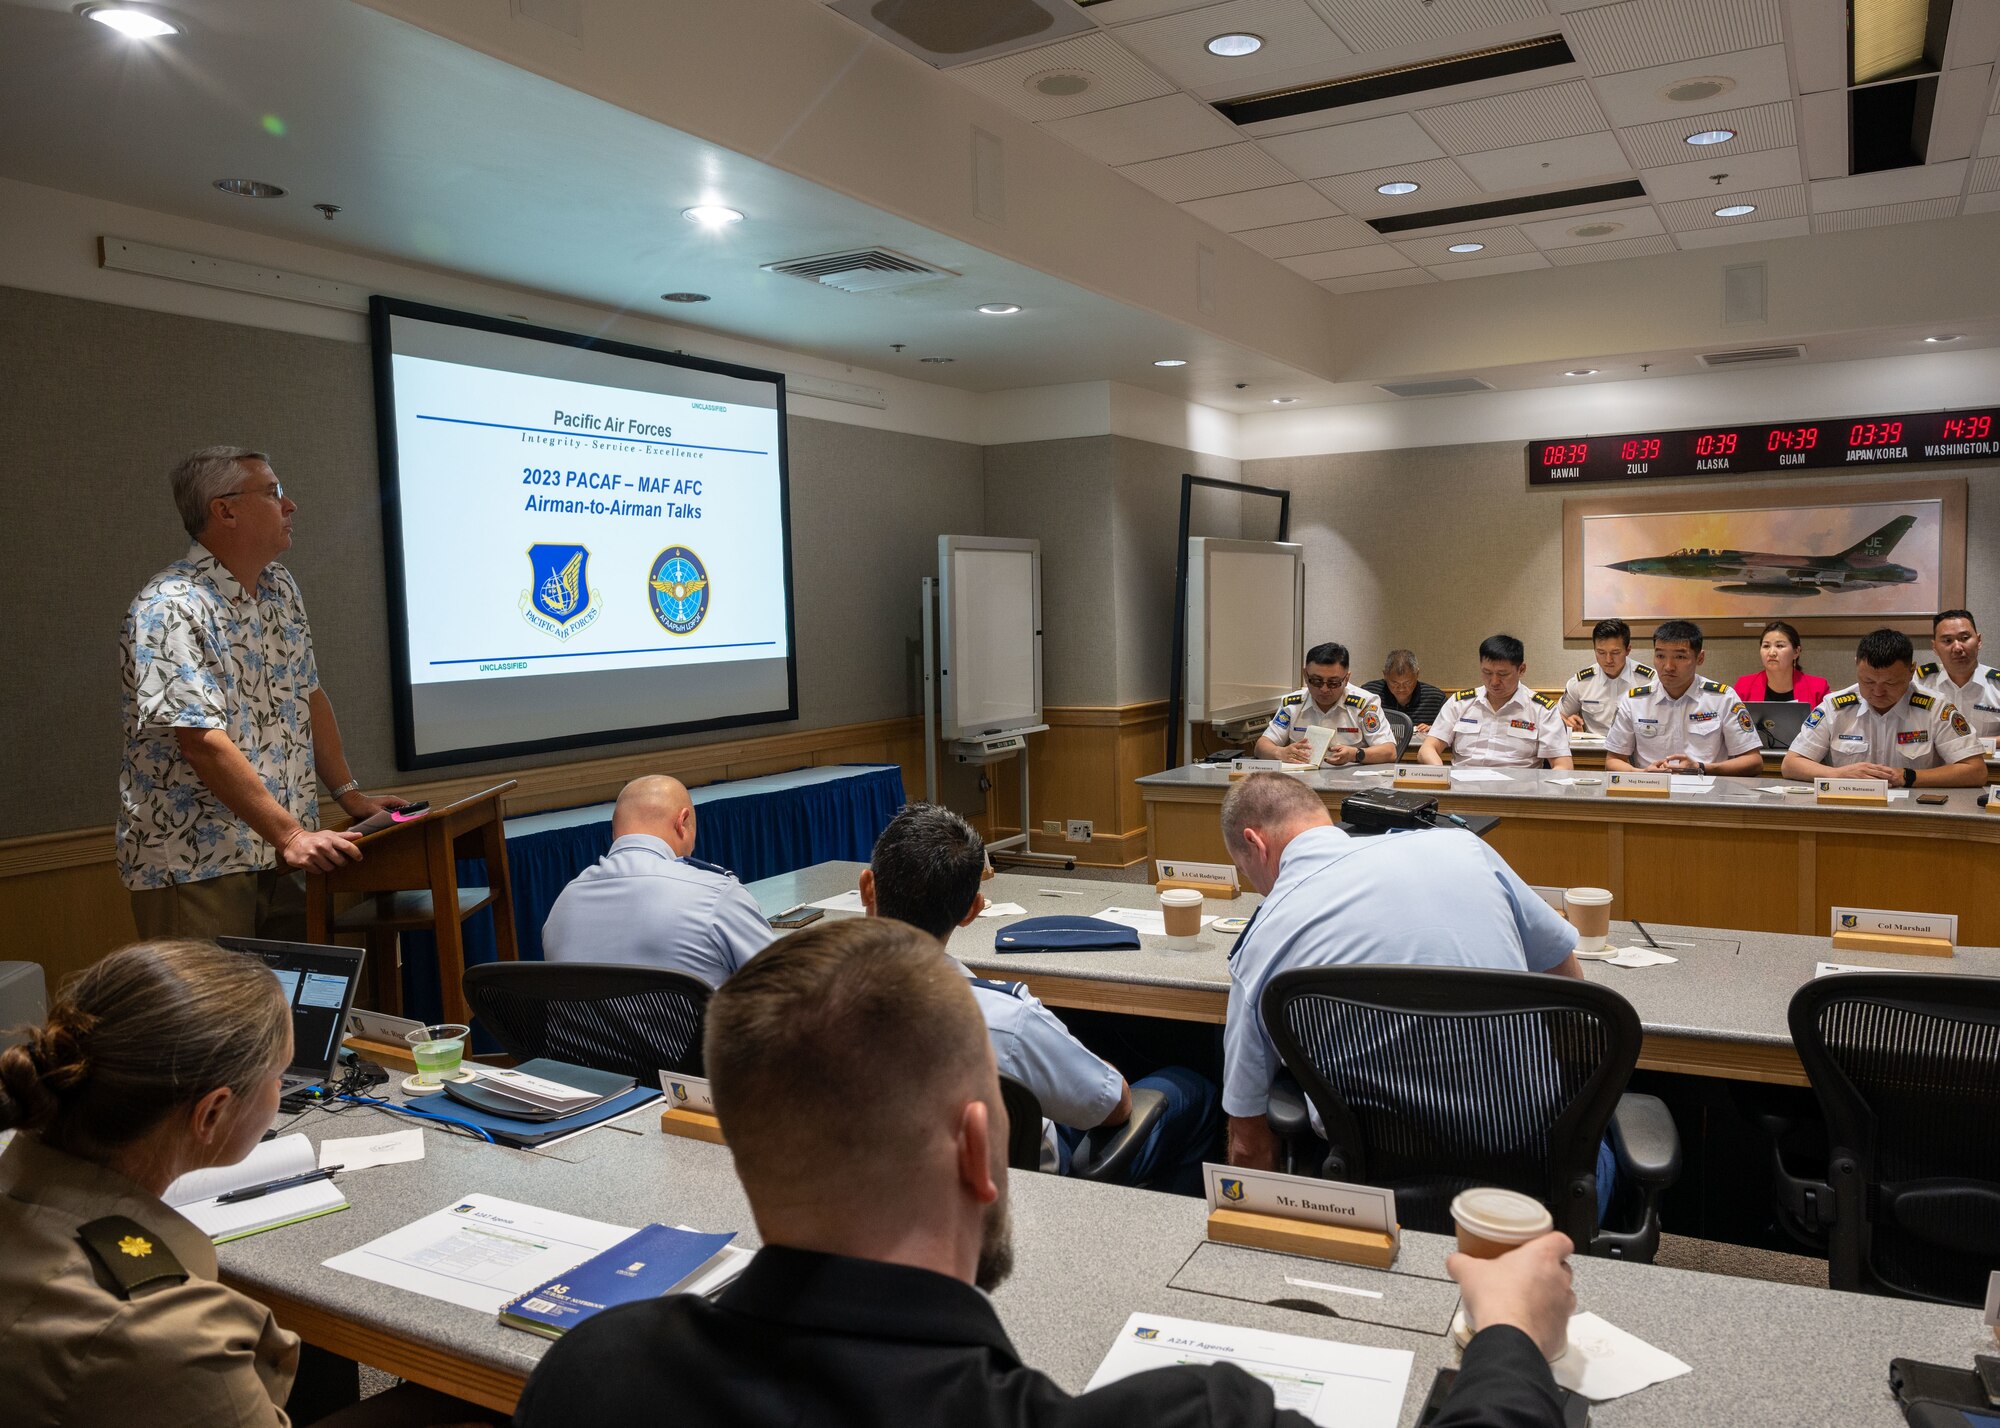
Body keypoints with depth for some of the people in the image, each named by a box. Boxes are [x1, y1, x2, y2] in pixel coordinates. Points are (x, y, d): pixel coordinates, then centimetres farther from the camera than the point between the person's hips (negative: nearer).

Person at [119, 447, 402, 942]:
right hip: (195, 868, -7)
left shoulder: (280, 588, 10)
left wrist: (349, 793, 11)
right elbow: (203, 743, -23)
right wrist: (289, 835, -25)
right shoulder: (170, 610, -16)